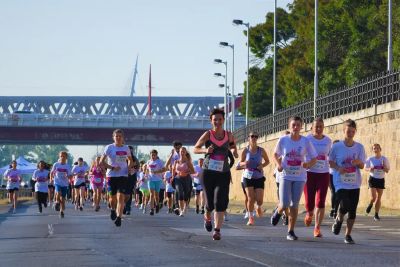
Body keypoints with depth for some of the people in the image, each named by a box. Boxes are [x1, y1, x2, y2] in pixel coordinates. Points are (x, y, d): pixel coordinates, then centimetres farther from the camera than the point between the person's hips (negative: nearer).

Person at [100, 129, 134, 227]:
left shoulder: (126, 148, 7)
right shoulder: (109, 147, -4)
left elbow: (130, 160, 23)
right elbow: (101, 161, -7)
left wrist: (129, 167, 3)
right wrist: (112, 168, -15)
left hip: (123, 176, 1)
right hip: (112, 175, -1)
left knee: (121, 197, -13)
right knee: (113, 197, 9)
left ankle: (119, 217, -18)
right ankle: (113, 210, 41)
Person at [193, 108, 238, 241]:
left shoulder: (229, 135, 4)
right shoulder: (207, 135, -3)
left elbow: (232, 145, 26)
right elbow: (195, 149, 5)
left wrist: (234, 151, 3)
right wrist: (205, 150, -15)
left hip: (223, 173, 1)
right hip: (208, 172, -1)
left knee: (220, 202, -13)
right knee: (210, 202, 4)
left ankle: (217, 230, -14)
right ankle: (207, 217, 39)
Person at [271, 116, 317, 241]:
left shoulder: (306, 142, -5)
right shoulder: (283, 140, -4)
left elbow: (314, 159, 1)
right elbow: (276, 154, 12)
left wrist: (308, 164, -20)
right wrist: (279, 164, -7)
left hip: (300, 177, 0)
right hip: (286, 176, 0)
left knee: (294, 205, 1)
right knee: (284, 204, -10)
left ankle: (291, 231, 11)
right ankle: (278, 212, 27)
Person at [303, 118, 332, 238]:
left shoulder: (328, 141, 6)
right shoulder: (307, 140, -2)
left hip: (323, 174, 1)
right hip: (310, 173, -1)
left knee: (320, 202, -9)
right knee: (309, 202, -1)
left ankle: (317, 228, -3)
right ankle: (309, 214, 36)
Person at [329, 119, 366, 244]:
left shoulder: (359, 147, 1)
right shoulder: (337, 147, -4)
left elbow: (362, 166, 1)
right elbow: (331, 162, 5)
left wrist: (358, 162, -22)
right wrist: (338, 168, -14)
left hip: (355, 184, 3)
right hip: (341, 183, -3)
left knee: (352, 210, 1)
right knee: (345, 206, -19)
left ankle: (348, 235, 15)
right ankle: (339, 219, 15)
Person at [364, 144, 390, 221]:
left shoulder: (384, 159, -2)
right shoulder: (370, 159, -5)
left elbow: (387, 170, 1)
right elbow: (366, 168, 5)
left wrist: (384, 166, -19)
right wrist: (369, 169, -17)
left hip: (381, 179, 2)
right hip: (373, 179, -2)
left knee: (379, 198, 4)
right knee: (373, 197, -13)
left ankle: (376, 215, 14)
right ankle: (370, 204, 23)